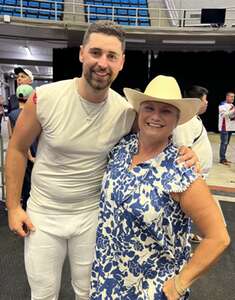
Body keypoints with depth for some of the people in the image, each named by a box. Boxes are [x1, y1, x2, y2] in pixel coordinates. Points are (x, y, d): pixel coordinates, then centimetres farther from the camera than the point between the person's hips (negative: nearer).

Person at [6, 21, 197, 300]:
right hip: (42, 213, 0)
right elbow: (17, 149, -4)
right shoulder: (44, 98, -18)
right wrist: (13, 207, -2)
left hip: (91, 214, 1)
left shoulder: (127, 112, -14)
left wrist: (181, 154, -21)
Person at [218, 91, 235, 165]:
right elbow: (224, 114, -22)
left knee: (226, 143, 11)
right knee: (224, 143, -9)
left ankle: (223, 158, 17)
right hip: (224, 127, -8)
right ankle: (222, 159, -5)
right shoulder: (222, 105, -8)